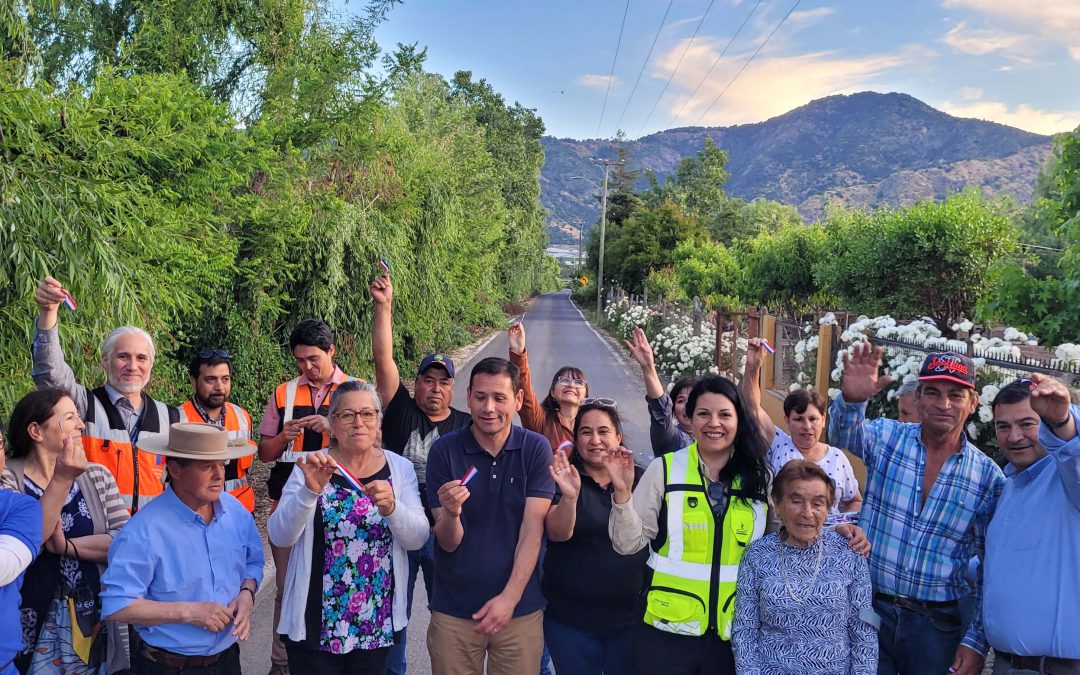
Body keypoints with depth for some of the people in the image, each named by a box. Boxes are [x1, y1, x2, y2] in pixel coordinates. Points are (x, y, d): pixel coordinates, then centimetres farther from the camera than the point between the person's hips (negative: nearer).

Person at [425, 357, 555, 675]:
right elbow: (448, 543, -6)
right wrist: (450, 513, -27)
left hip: (520, 608, 0)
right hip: (454, 610, 0)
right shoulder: (444, 450, -6)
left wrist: (509, 598, -18)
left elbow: (532, 530, -9)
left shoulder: (536, 448, -6)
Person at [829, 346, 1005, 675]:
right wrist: (851, 399, -45)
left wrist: (977, 640, -1)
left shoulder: (988, 476, -1)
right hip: (870, 609, 0)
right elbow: (846, 435, -24)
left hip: (938, 624, 1)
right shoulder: (888, 437, -2)